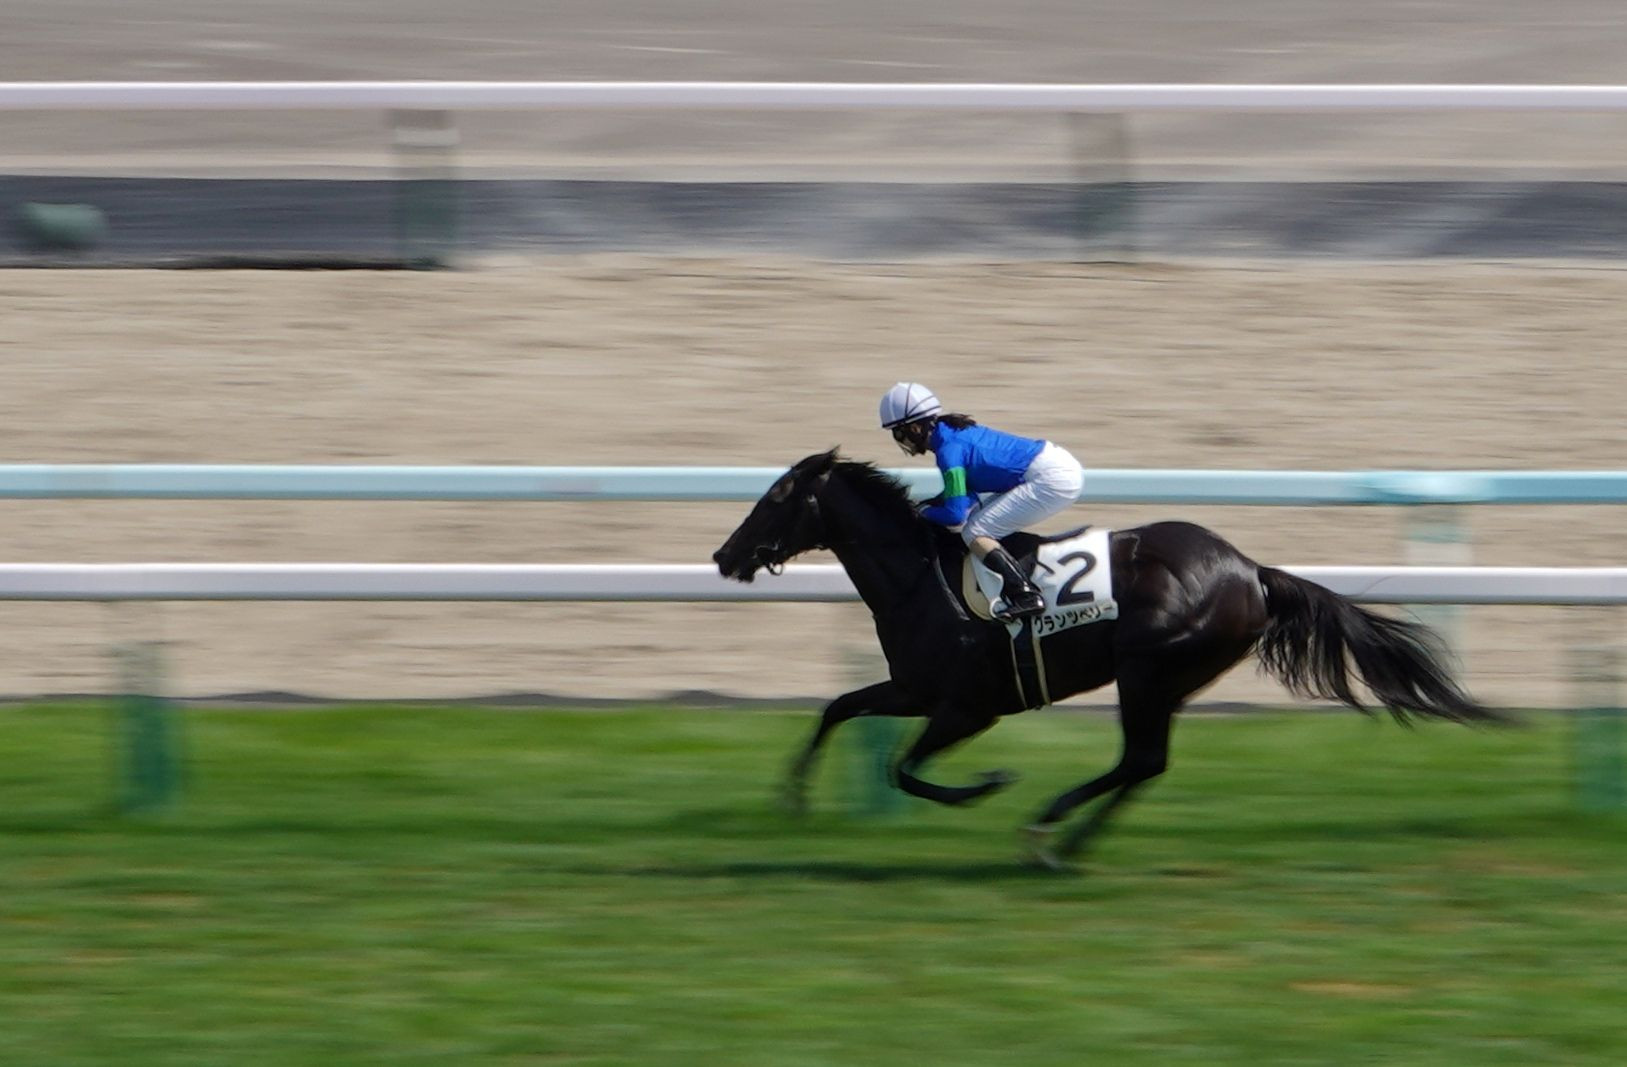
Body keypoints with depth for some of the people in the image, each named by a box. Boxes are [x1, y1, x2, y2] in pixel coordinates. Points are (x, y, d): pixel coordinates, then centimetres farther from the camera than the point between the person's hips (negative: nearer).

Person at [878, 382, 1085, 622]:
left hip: (1051, 480, -10)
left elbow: (956, 514, -16)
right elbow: (967, 499, 20)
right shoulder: (955, 433, 14)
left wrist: (923, 512, 1)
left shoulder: (949, 449, -15)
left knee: (975, 534, -9)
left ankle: (1027, 597, -16)